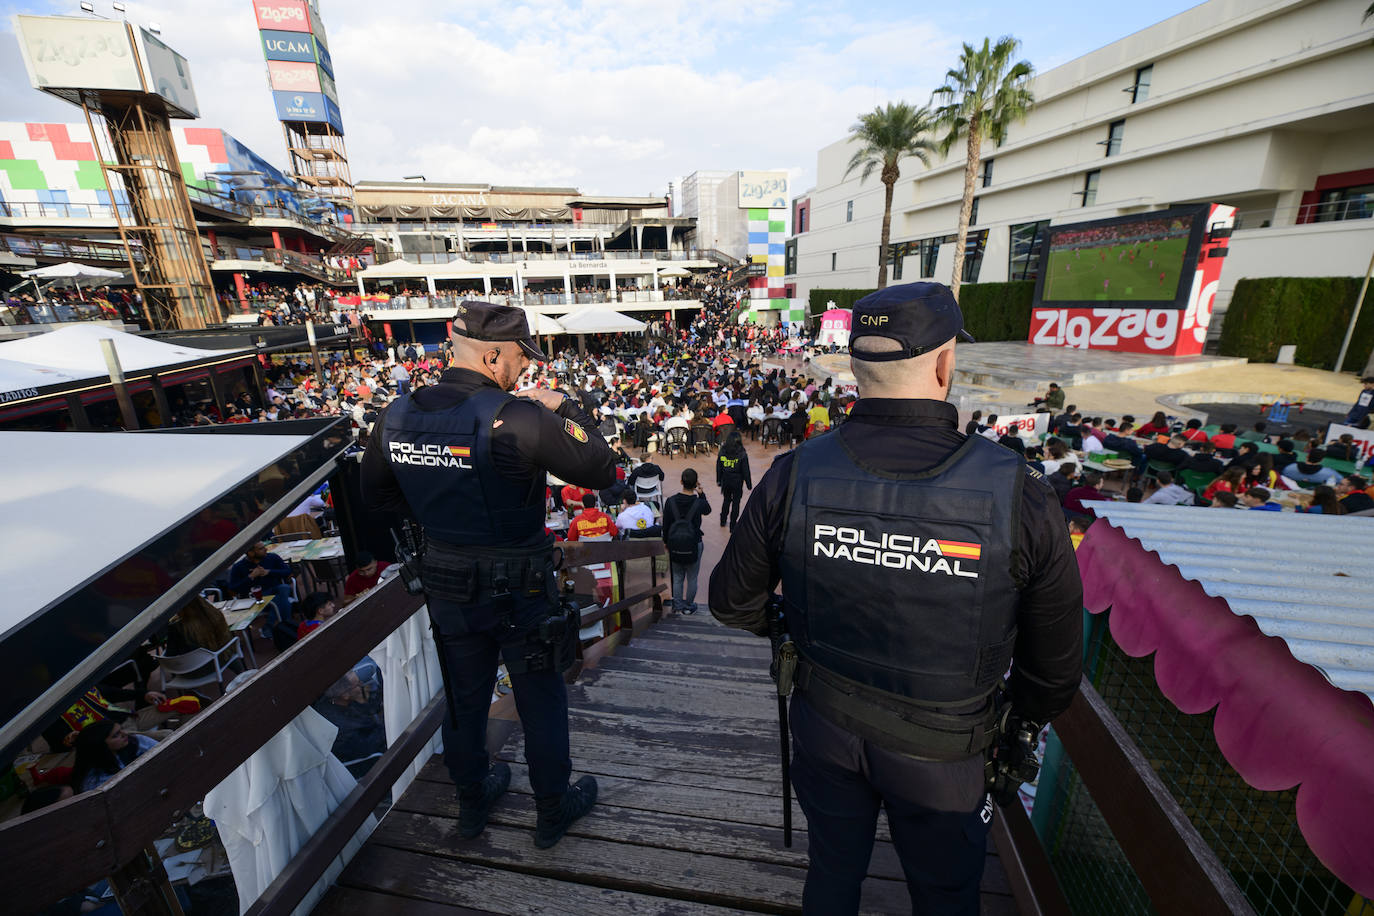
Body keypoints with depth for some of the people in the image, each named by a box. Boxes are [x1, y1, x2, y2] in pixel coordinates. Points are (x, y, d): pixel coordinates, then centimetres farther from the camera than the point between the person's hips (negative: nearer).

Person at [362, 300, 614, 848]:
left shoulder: (397, 416, -6)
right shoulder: (517, 417, -27)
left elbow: (376, 494, 9)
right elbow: (600, 470, -20)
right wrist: (565, 410, -9)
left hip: (448, 588, 6)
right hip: (519, 591, -5)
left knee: (464, 700, 26)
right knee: (541, 702, 17)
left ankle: (472, 804, 49)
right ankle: (553, 811, 38)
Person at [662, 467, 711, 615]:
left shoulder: (670, 501, -10)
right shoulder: (699, 503, -15)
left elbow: (665, 524, -1)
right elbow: (708, 510, 10)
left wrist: (666, 541, 13)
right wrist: (701, 494, 12)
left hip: (675, 545, 2)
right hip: (693, 545, -2)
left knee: (677, 578, 16)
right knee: (692, 578, 14)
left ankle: (678, 606, 24)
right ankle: (689, 607, 26)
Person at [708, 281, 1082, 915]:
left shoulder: (793, 476, -22)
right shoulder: (1017, 494, -25)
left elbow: (732, 604, -8)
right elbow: (1054, 663, -10)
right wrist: (1021, 725, 11)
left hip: (825, 726, 2)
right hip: (941, 752, -1)